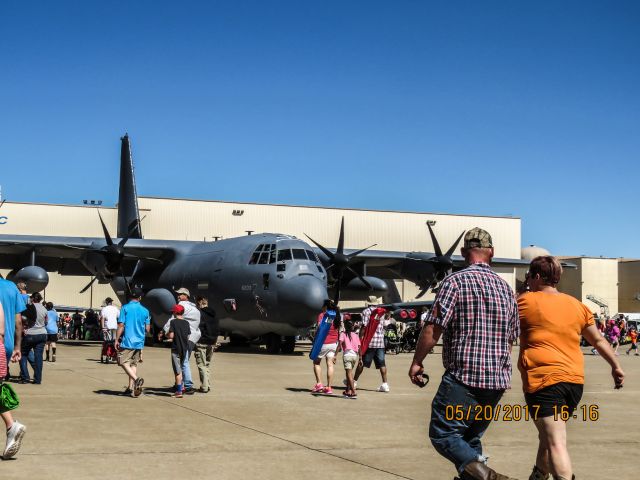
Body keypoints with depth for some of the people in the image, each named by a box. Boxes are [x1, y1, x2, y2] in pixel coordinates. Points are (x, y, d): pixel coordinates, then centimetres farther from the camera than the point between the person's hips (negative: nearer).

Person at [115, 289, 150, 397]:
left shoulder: (125, 308, -6)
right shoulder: (145, 311, 5)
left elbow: (121, 325, -10)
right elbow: (147, 329, 7)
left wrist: (117, 340, -3)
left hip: (127, 341, -4)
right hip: (139, 342, 5)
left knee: (124, 362, -1)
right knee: (134, 364, 12)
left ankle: (136, 379, -23)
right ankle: (131, 388, 10)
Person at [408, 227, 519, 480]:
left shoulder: (456, 281, -8)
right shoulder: (505, 287, 13)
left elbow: (433, 327, -14)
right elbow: (511, 337, 18)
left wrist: (416, 362, -2)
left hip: (463, 377, -7)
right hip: (498, 379, 7)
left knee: (443, 434, -3)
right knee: (471, 436, 19)